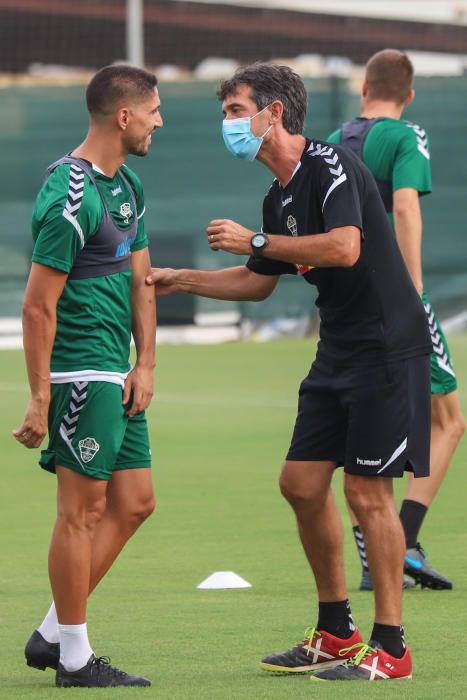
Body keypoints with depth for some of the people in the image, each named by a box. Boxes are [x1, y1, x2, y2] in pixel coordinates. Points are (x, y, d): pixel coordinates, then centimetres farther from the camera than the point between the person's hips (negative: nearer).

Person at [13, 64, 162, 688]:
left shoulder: (129, 186, 13)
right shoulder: (71, 197, -17)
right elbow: (39, 306, -18)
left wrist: (145, 366, 7)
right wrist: (39, 401, -18)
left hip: (118, 376, 10)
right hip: (81, 373, -10)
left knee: (133, 503, 11)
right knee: (84, 510, -4)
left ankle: (51, 635, 17)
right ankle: (74, 658, 3)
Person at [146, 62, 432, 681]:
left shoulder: (332, 165, -14)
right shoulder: (281, 198, 14)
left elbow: (344, 247, -29)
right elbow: (259, 282, 27)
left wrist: (254, 241, -20)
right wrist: (177, 280, 21)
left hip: (387, 346, -9)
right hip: (339, 352, 9)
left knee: (367, 492, -8)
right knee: (302, 483, 8)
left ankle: (390, 648, 0)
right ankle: (336, 635, 19)